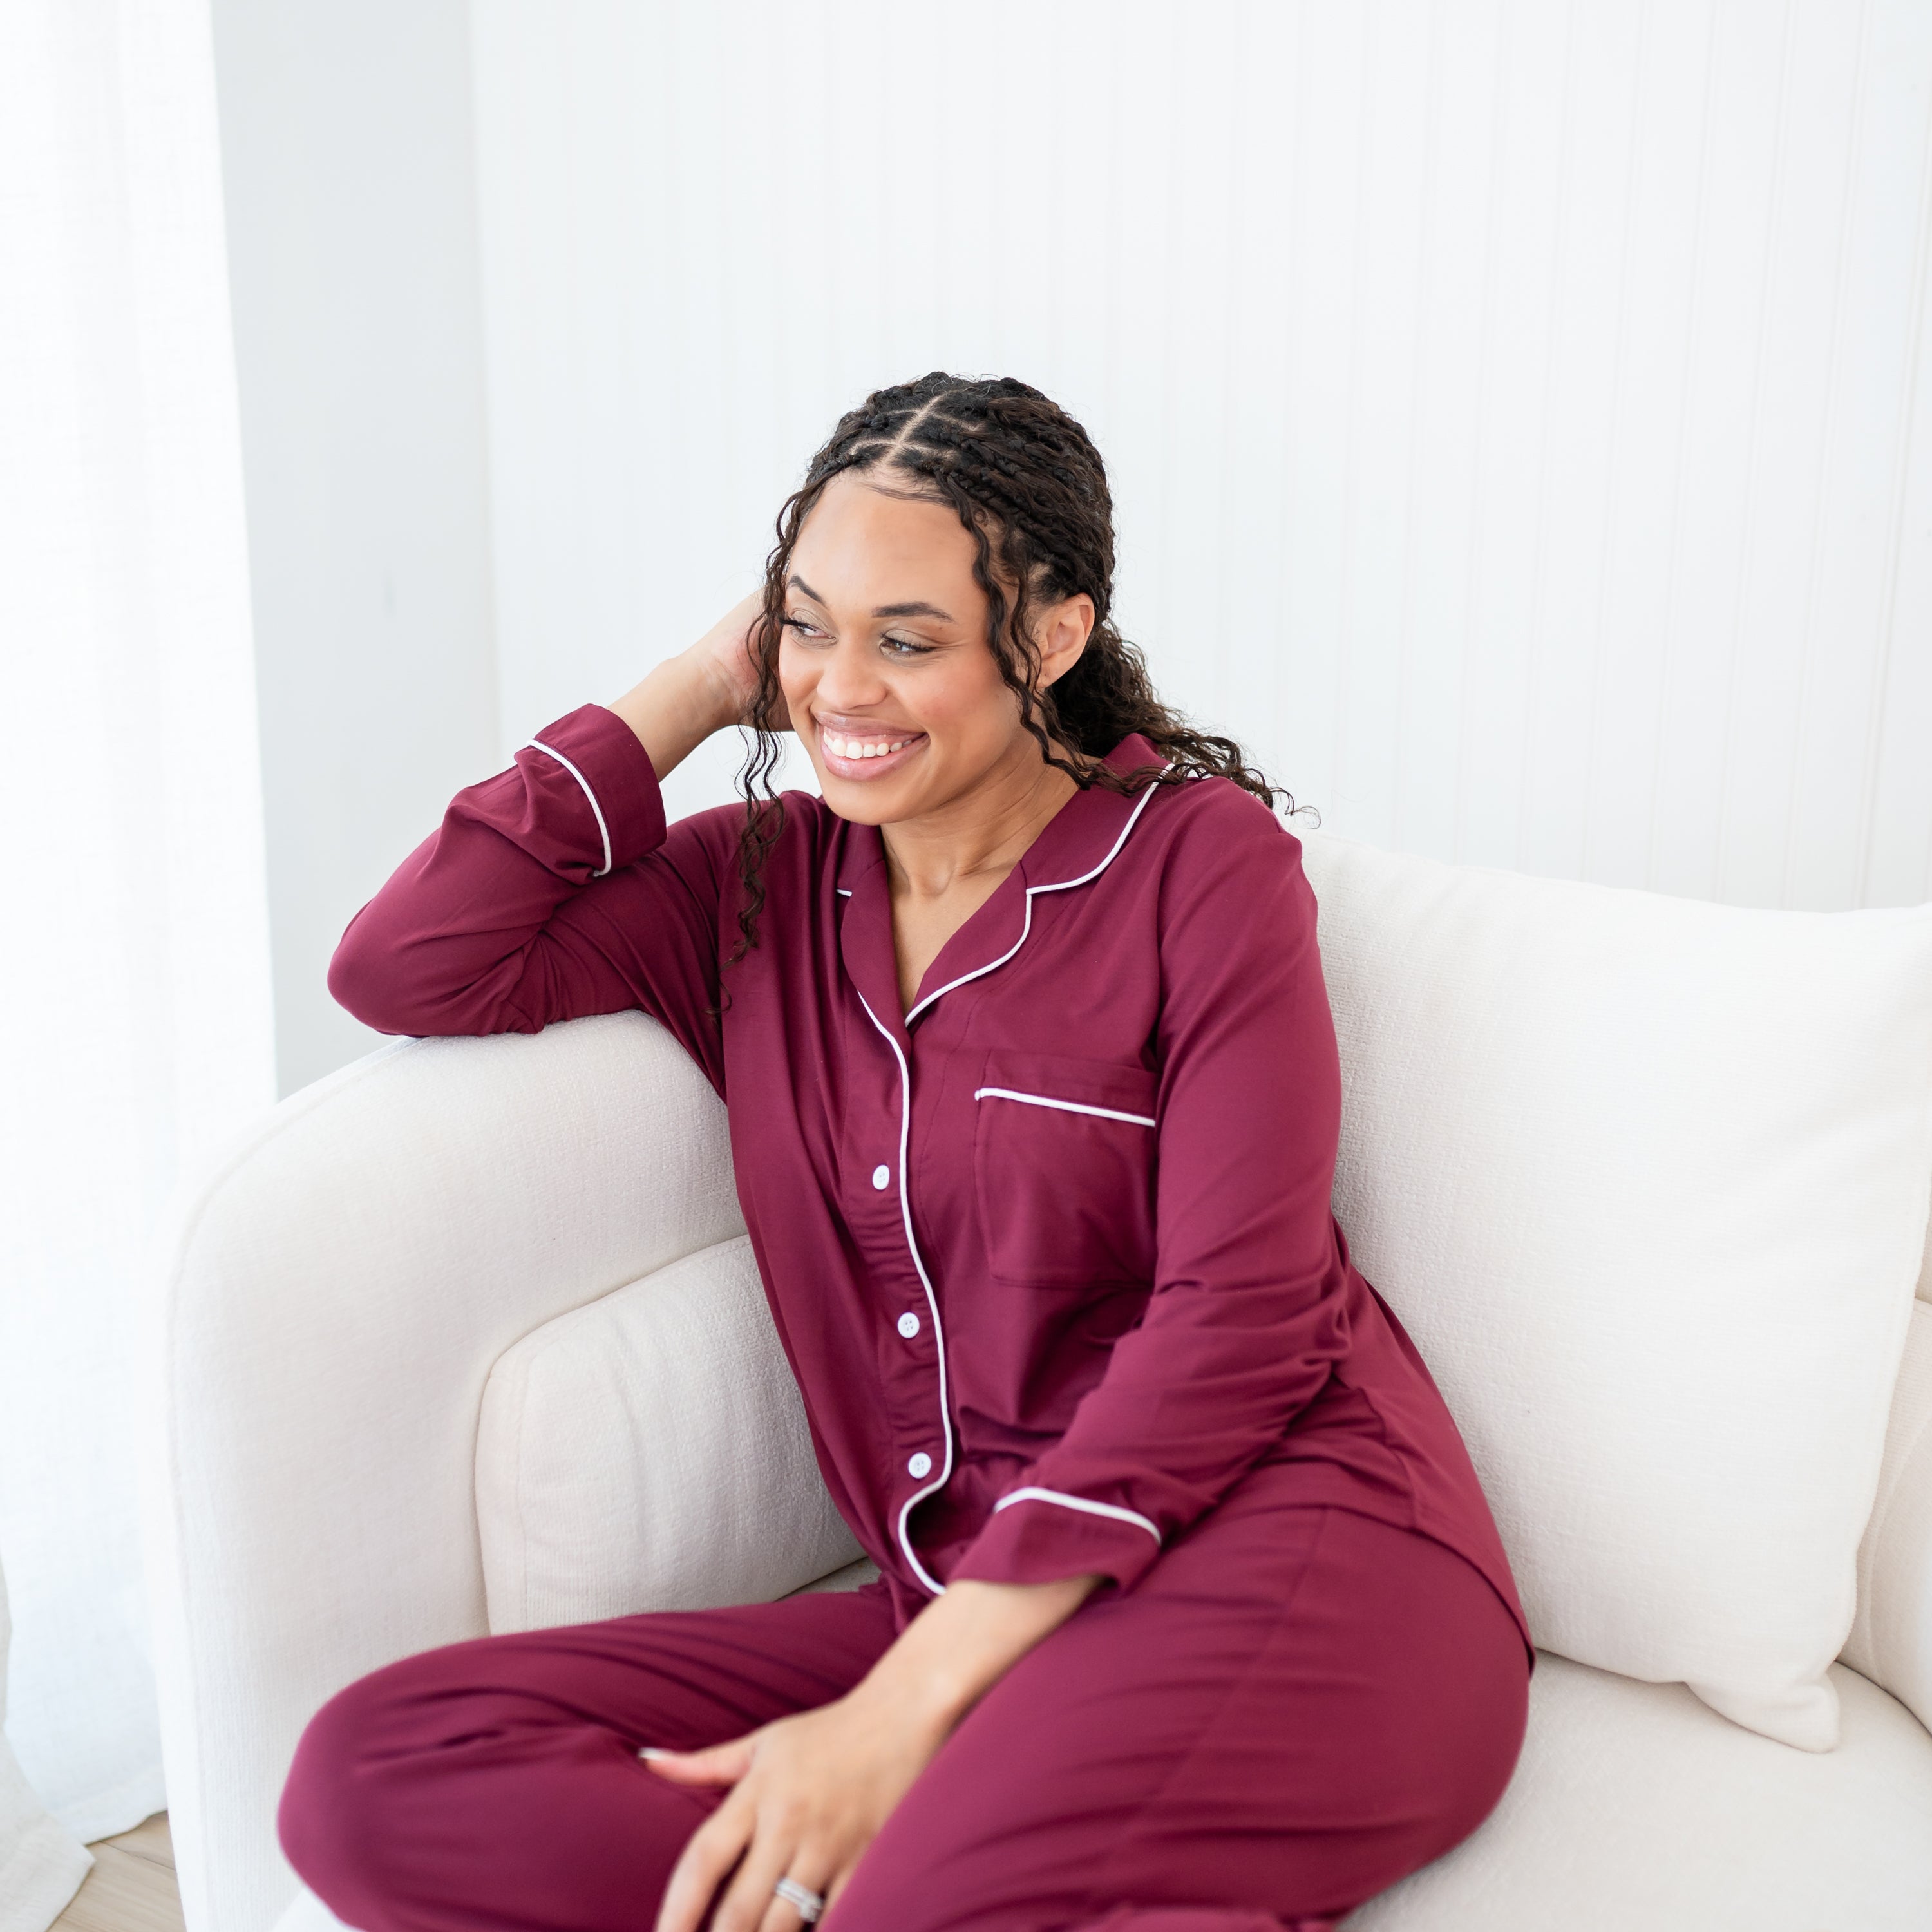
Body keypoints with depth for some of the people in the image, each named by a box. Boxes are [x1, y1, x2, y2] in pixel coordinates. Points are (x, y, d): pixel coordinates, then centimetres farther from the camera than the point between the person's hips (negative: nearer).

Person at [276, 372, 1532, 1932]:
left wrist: (904, 1710, -15)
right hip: (962, 1600, 7)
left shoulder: (1201, 862, -2)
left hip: (1283, 1539, -7)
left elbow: (1233, 1322, -9)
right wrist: (696, 691, 6)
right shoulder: (762, 880, 12)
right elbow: (412, 971, 3)